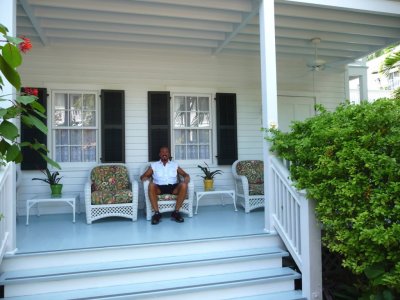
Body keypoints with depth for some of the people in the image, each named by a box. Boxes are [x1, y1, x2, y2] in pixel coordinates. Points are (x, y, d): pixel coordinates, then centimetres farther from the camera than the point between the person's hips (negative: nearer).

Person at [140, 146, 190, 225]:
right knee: (151, 185, -34)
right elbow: (143, 176, 14)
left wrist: (186, 179, -9)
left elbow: (186, 175, 16)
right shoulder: (154, 165, 18)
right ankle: (157, 213, -30)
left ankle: (176, 212, -23)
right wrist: (146, 178, -11)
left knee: (183, 185, -30)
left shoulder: (175, 165, 21)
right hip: (159, 188, -1)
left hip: (173, 187, 1)